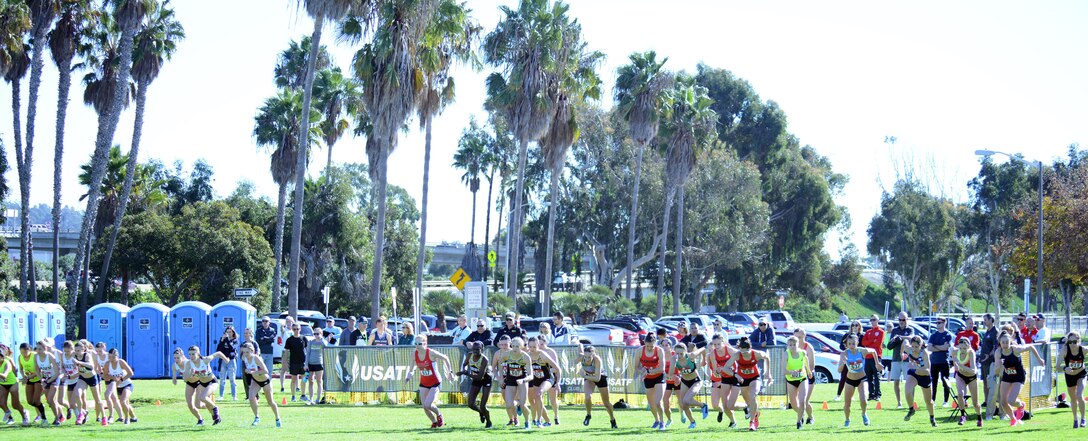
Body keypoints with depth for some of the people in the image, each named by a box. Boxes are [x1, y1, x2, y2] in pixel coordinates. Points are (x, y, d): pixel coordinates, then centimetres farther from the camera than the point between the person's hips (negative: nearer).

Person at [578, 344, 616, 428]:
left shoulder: (597, 360, -40)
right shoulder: (581, 357, -30)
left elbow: (597, 378, -39)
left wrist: (585, 376, -37)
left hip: (600, 377, -2)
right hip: (588, 378, 2)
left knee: (606, 402, 11)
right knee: (588, 397, -24)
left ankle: (612, 419, 37)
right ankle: (588, 415, 4)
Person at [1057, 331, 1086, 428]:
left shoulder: (1083, 349, -28)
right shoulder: (1065, 350, -30)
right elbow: (1058, 366, -33)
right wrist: (1064, 368, -53)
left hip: (1081, 374, -1)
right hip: (1069, 375, 1)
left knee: (1079, 396, -19)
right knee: (1073, 399, 15)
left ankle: (1083, 419, 0)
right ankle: (1075, 419, 38)